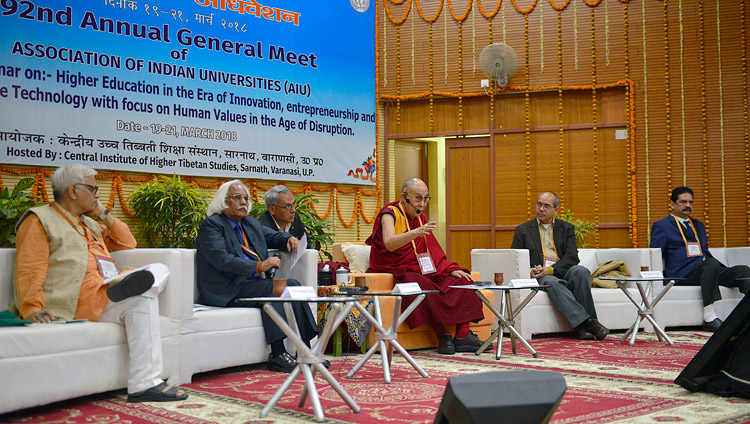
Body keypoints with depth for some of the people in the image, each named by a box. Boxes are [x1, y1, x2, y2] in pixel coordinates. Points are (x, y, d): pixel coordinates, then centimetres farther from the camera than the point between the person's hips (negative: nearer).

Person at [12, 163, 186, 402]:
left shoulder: (90, 223, 30)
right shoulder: (40, 220, 4)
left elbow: (127, 244, 32)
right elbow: (29, 271, -8)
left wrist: (104, 215, 20)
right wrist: (32, 309, -24)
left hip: (105, 294, 8)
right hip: (81, 300, -8)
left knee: (159, 270, -9)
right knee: (143, 297, -28)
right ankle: (143, 385, -31)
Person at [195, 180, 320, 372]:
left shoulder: (252, 224, 20)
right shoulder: (211, 226, -6)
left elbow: (274, 236, 31)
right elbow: (222, 260, -20)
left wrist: (289, 239, 5)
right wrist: (259, 266, -29)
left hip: (254, 282, 8)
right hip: (227, 291, -8)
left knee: (293, 284, -10)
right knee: (271, 288, -28)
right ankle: (277, 356, -28)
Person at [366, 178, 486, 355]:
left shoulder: (421, 218, 15)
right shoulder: (390, 214, -8)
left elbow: (433, 251, 17)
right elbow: (389, 244, -28)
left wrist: (451, 270, 1)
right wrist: (416, 232, -43)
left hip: (423, 272, 7)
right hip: (398, 273, -7)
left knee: (461, 280, -11)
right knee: (424, 287, -37)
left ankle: (462, 335, -20)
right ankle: (442, 336, -29)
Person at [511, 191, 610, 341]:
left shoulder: (567, 229, 15)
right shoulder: (522, 230, 14)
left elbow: (572, 257, 1)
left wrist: (551, 269, -16)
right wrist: (530, 271, -12)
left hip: (563, 272, 1)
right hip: (540, 277, -1)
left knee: (581, 271, -32)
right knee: (551, 282, -36)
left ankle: (587, 322, -33)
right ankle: (585, 323, -43)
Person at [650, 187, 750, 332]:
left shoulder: (699, 225, 30)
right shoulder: (661, 226, 8)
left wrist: (723, 268, 15)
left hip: (709, 271, 7)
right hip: (684, 274, -7)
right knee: (712, 264, -35)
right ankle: (709, 318, -37)